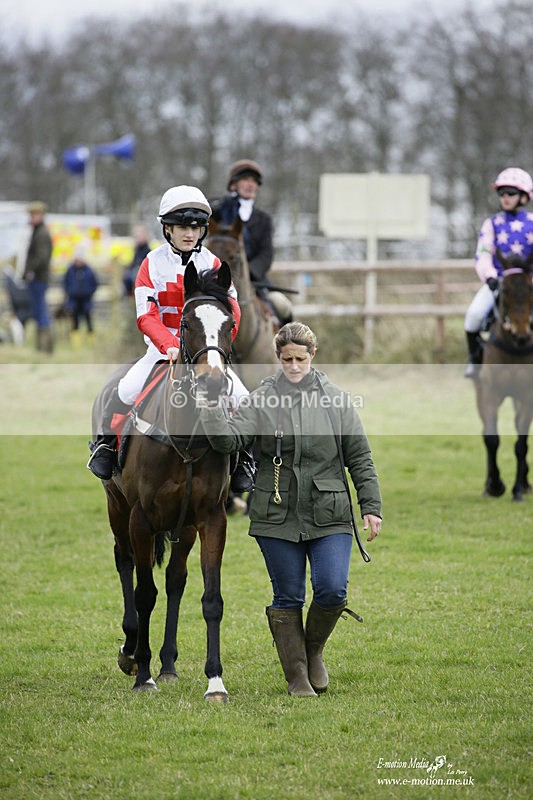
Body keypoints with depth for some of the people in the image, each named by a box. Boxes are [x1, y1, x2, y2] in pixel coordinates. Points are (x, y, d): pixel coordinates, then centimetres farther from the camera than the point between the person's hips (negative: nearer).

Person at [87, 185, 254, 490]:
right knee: (127, 390, -24)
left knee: (242, 398, -17)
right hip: (161, 350, -1)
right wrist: (170, 346, -30)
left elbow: (231, 309, -10)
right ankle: (105, 446, 2)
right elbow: (146, 316, -12)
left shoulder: (212, 265, 1)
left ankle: (241, 457, 5)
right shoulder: (153, 264, -4)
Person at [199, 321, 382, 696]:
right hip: (277, 518, 0)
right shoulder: (261, 400, 0)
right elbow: (230, 439, -11)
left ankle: (314, 650, 17)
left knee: (332, 590, -11)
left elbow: (360, 458, 6)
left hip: (329, 516, 0)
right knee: (288, 598, 4)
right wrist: (211, 410, -27)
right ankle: (296, 676, 16)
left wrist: (371, 506, 1)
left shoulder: (336, 399, 3)